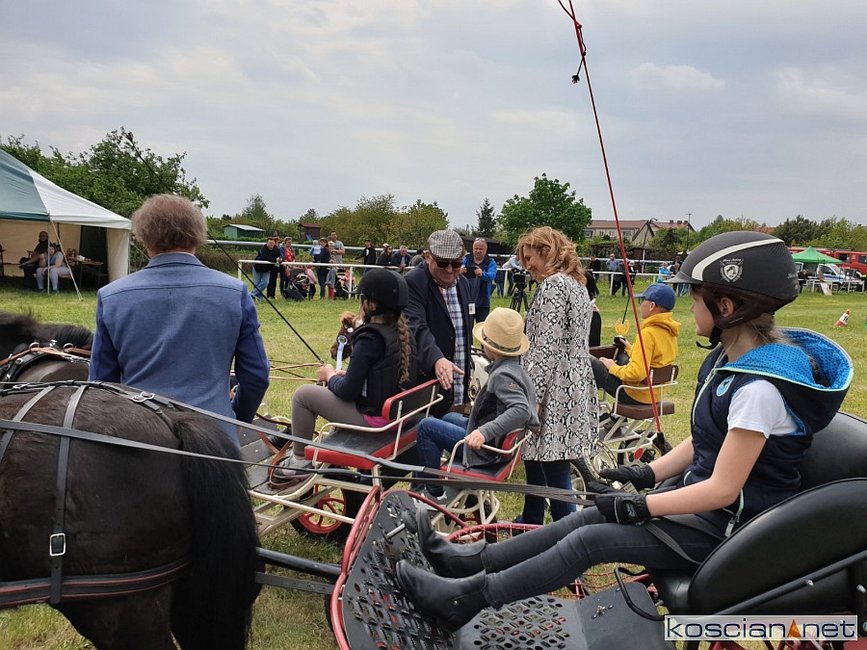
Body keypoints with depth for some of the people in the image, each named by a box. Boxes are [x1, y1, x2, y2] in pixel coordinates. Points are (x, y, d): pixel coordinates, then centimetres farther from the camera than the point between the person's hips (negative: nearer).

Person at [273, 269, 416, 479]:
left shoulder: (369, 340, -23)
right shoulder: (403, 332, 2)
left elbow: (347, 391, -19)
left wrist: (330, 375, 1)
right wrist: (344, 374, 9)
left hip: (372, 417, -9)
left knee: (302, 394, 2)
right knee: (334, 386, 31)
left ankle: (299, 460, 15)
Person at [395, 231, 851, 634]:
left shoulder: (759, 388, -28)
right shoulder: (728, 358, 2)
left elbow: (723, 489, -26)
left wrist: (639, 506, -20)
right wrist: (647, 474, 3)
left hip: (729, 526, -9)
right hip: (705, 495, 9)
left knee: (591, 539, -14)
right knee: (590, 517, 2)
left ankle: (466, 599, -6)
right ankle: (474, 559, 9)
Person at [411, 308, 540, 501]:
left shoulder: (502, 375, -26)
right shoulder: (515, 368, 3)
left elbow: (521, 410, -38)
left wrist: (485, 432, -42)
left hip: (487, 449, -11)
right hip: (498, 440, 11)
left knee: (426, 426, -4)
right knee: (450, 417, 31)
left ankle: (434, 493, 5)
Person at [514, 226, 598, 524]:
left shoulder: (553, 285, -14)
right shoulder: (577, 284, 16)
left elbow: (547, 347, -21)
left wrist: (533, 396, -20)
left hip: (555, 394, -10)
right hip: (574, 386, 10)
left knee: (554, 472, -3)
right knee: (535, 459, 20)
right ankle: (530, 524, 33)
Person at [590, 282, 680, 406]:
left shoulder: (648, 333, -25)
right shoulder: (669, 331, 4)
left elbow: (636, 374, -30)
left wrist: (613, 368, -14)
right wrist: (630, 349, 18)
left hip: (634, 395, -10)